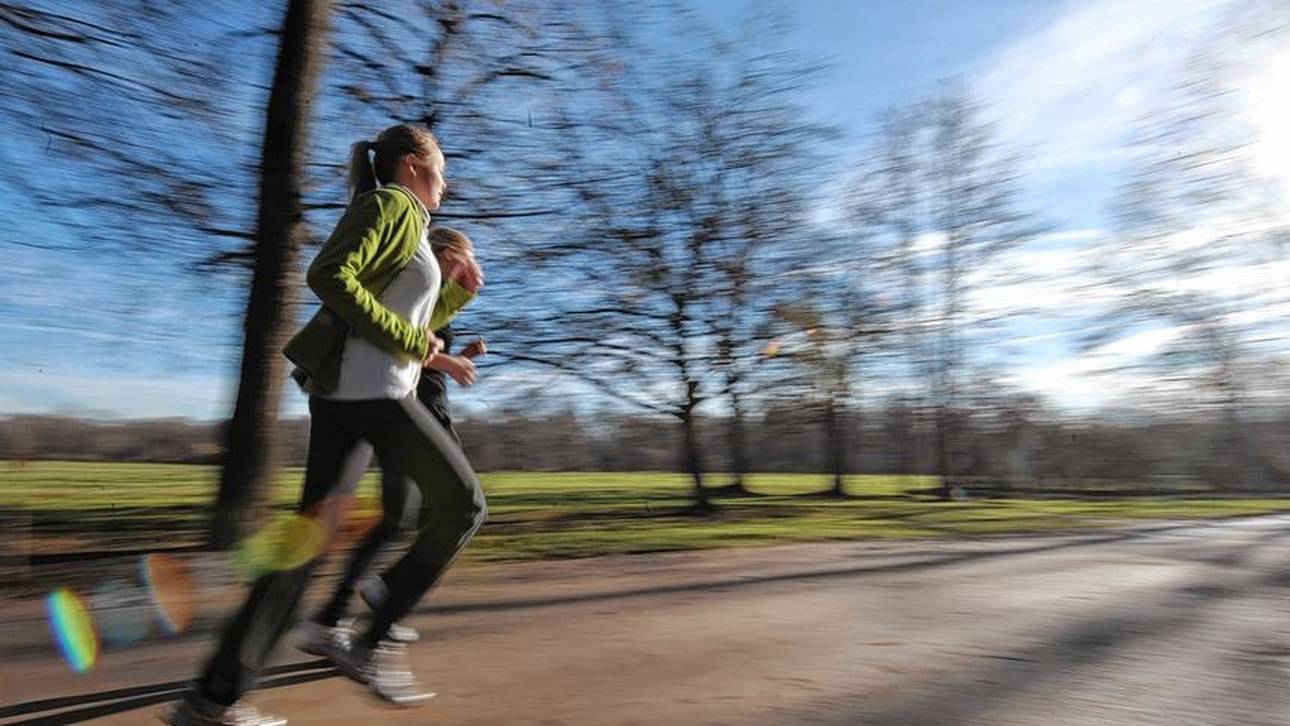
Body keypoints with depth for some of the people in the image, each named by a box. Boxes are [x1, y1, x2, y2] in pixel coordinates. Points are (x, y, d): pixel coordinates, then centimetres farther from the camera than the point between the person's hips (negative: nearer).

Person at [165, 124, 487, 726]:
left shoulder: (401, 219, 26)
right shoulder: (393, 204, -2)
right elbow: (329, 277, -18)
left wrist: (448, 288, 23)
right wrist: (409, 340, -14)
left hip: (343, 391, 10)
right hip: (371, 388, -10)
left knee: (311, 537, 7)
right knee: (464, 506, 1)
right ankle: (373, 644, 5)